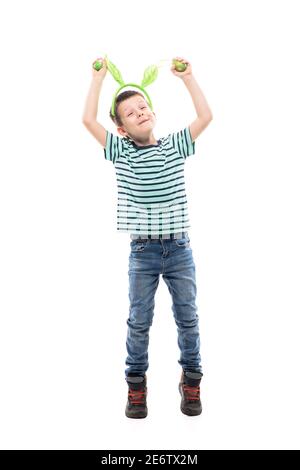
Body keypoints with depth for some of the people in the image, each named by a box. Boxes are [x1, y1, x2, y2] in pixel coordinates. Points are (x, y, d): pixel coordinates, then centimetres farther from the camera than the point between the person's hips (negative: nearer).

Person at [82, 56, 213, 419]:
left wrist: (187, 76, 1)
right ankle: (136, 385, 21)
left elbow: (206, 117, 1)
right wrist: (99, 78, 1)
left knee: (187, 317, 8)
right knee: (139, 320, 6)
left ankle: (191, 381, 25)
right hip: (142, 252, -1)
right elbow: (88, 120, -4)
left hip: (179, 249, 1)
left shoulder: (175, 145, 6)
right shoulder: (120, 152, 3)